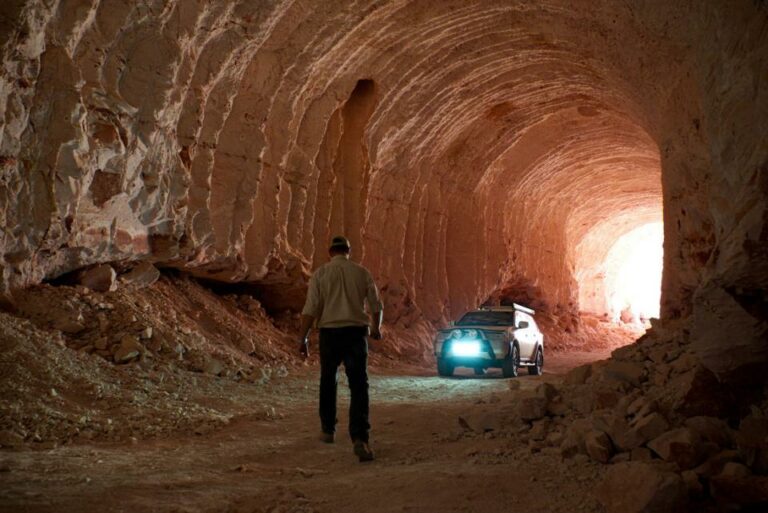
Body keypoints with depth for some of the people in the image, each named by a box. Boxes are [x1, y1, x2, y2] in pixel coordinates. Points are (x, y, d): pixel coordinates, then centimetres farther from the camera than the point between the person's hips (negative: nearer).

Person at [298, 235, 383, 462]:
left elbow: (311, 309, -6)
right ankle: (360, 438, -19)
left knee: (328, 382, 19)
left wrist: (303, 338, 0)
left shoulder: (321, 273, 0)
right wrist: (376, 328, 26)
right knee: (358, 386, -5)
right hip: (356, 332, 0)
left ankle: (328, 430, 30)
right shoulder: (362, 272, 5)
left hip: (330, 332, 0)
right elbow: (376, 305, 9)